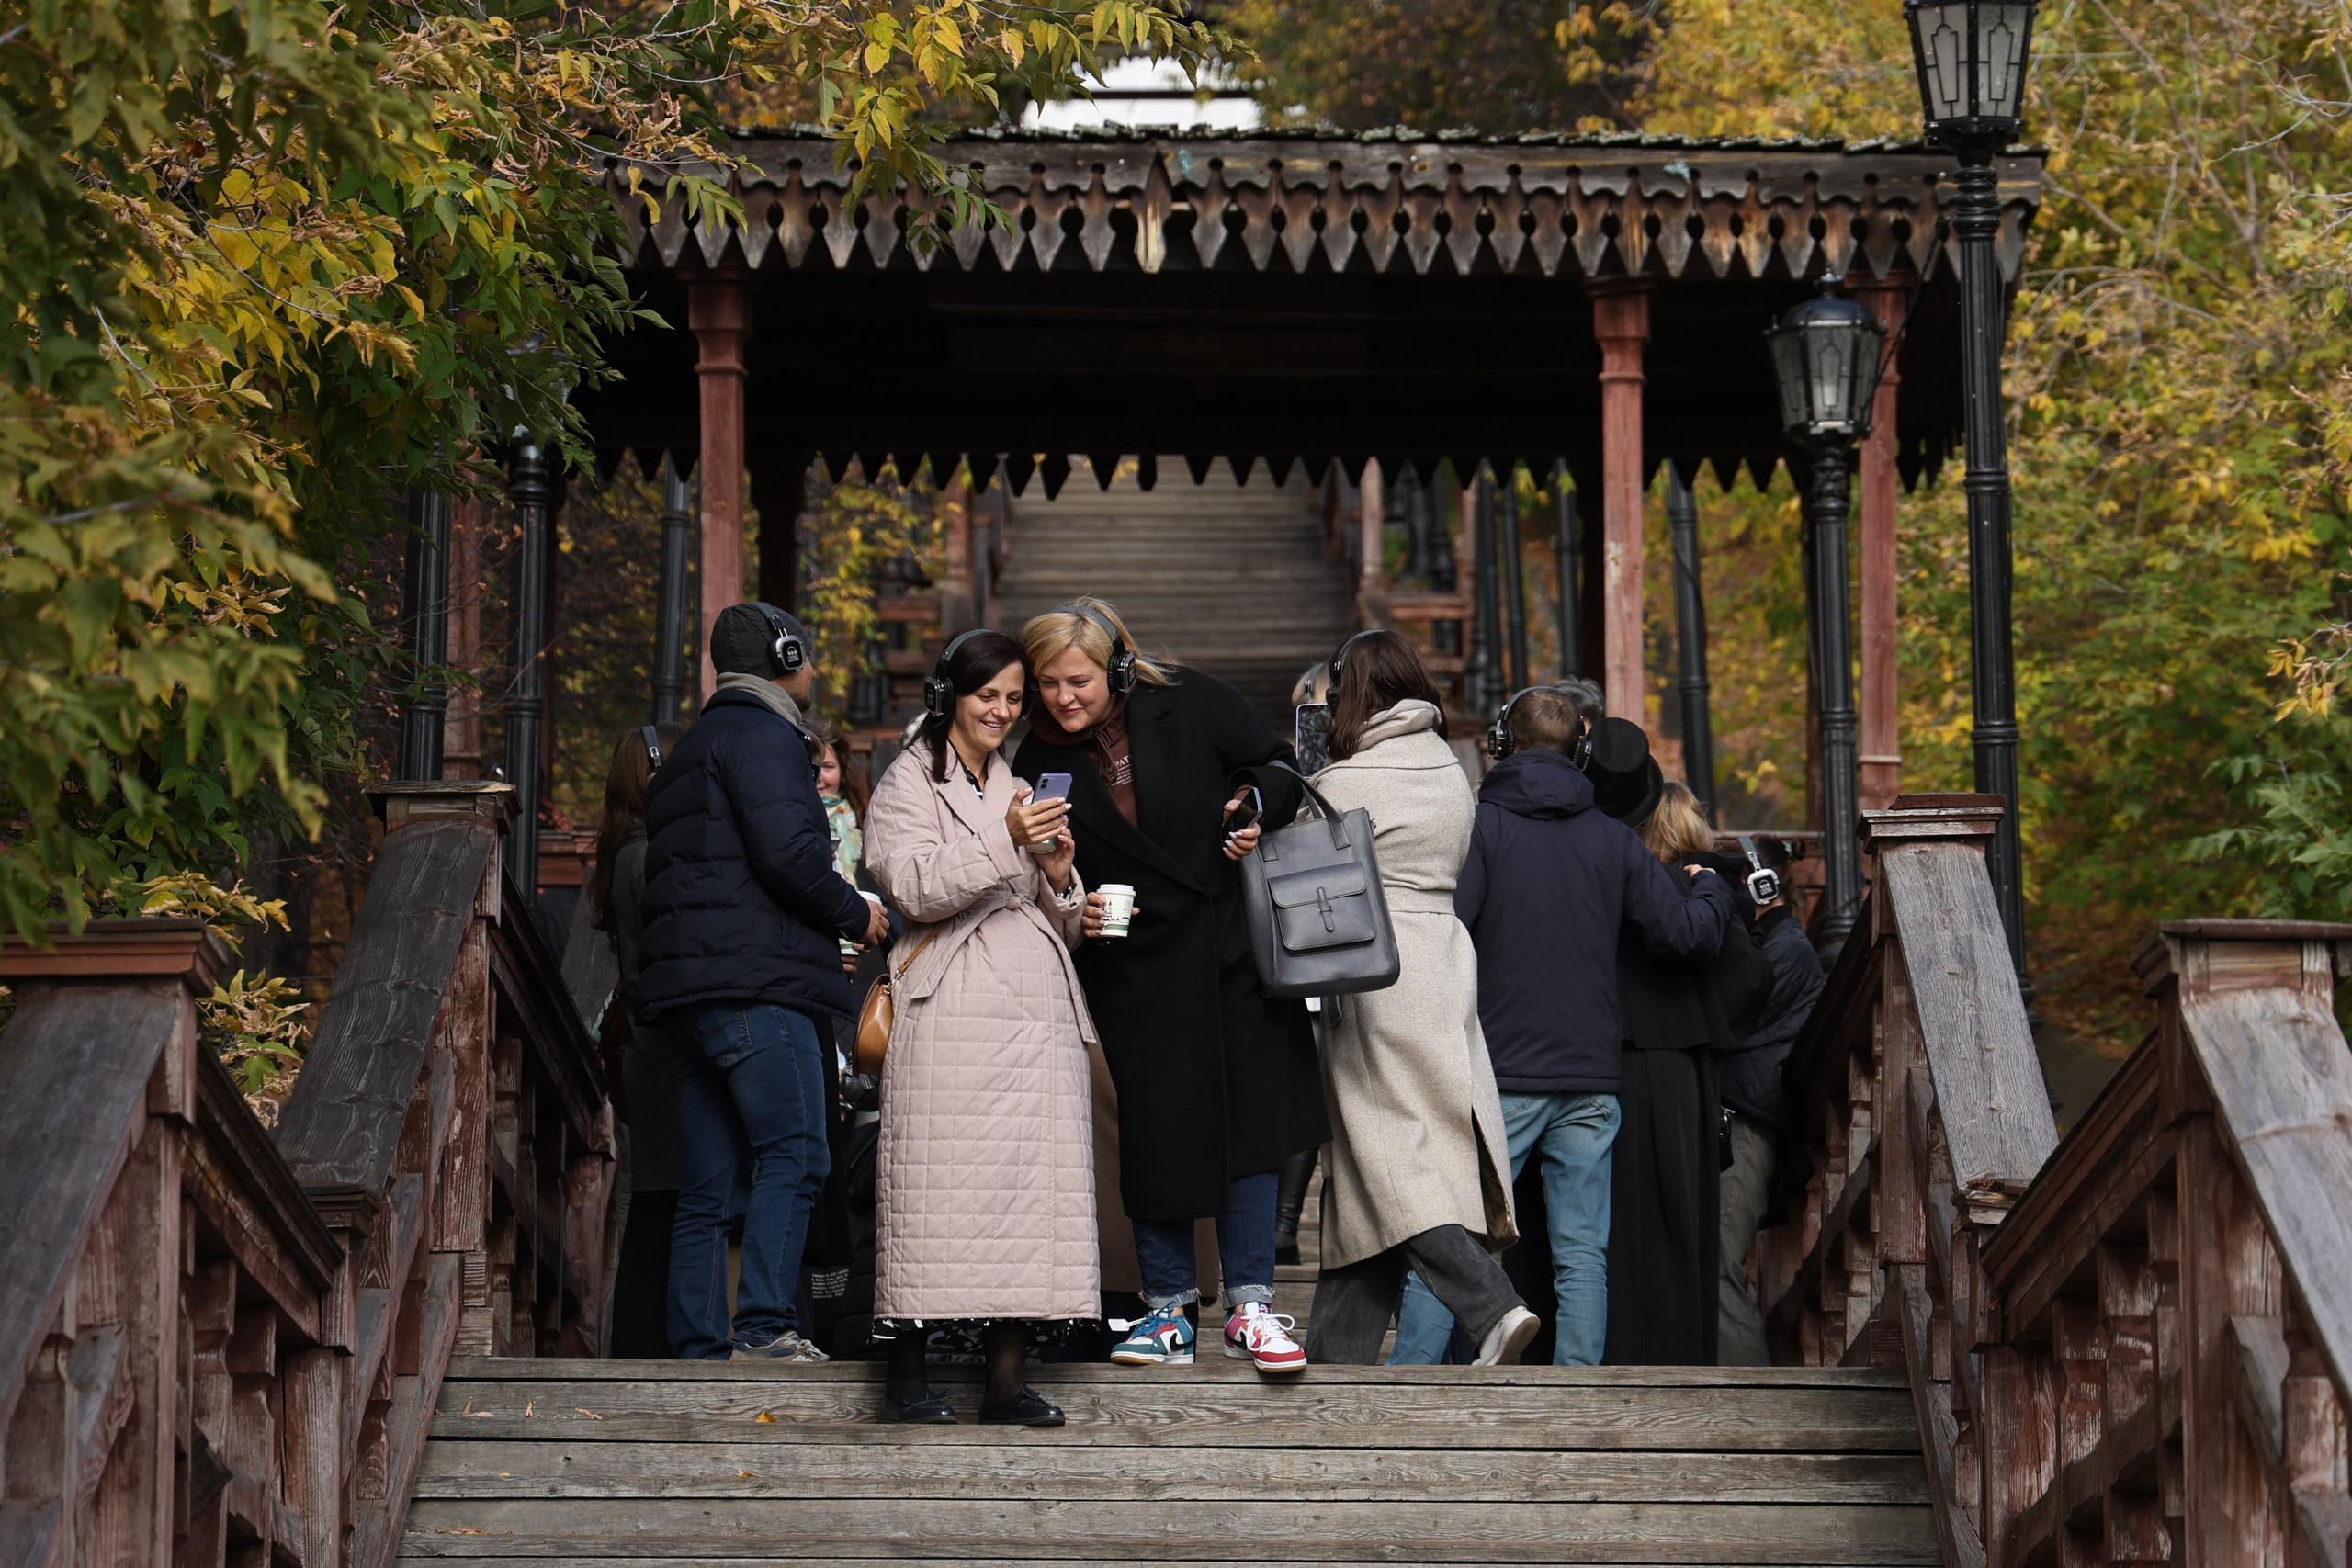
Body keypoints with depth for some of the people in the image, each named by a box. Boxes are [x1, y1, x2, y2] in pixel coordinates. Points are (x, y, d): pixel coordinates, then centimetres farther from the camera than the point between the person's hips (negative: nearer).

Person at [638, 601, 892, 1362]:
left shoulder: (692, 749, 28)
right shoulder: (763, 735, -3)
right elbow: (786, 851, -17)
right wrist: (855, 914, -2)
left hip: (690, 986, 10)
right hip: (755, 983, -10)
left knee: (707, 1181, 6)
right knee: (794, 1155, -12)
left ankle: (697, 1347, 3)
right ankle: (763, 1328, -21)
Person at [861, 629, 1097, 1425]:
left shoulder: (1021, 792, 27)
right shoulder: (909, 781, 9)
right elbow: (915, 888, -8)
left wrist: (1060, 879, 4)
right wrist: (1005, 844, -18)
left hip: (1036, 1012, 6)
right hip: (953, 1011, -6)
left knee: (1029, 1178, -3)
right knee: (941, 1179, -11)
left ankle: (1006, 1378, -3)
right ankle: (907, 1372, -7)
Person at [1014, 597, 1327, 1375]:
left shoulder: (1194, 708, -5)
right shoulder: (1042, 763, 1)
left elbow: (1278, 767, 6)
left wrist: (1257, 806, -14)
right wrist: (1072, 910, -10)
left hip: (1232, 952, -1)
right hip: (1137, 971, 1)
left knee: (1249, 1119, -3)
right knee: (1155, 1132, 2)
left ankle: (1250, 1308, 3)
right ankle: (1167, 1310, 13)